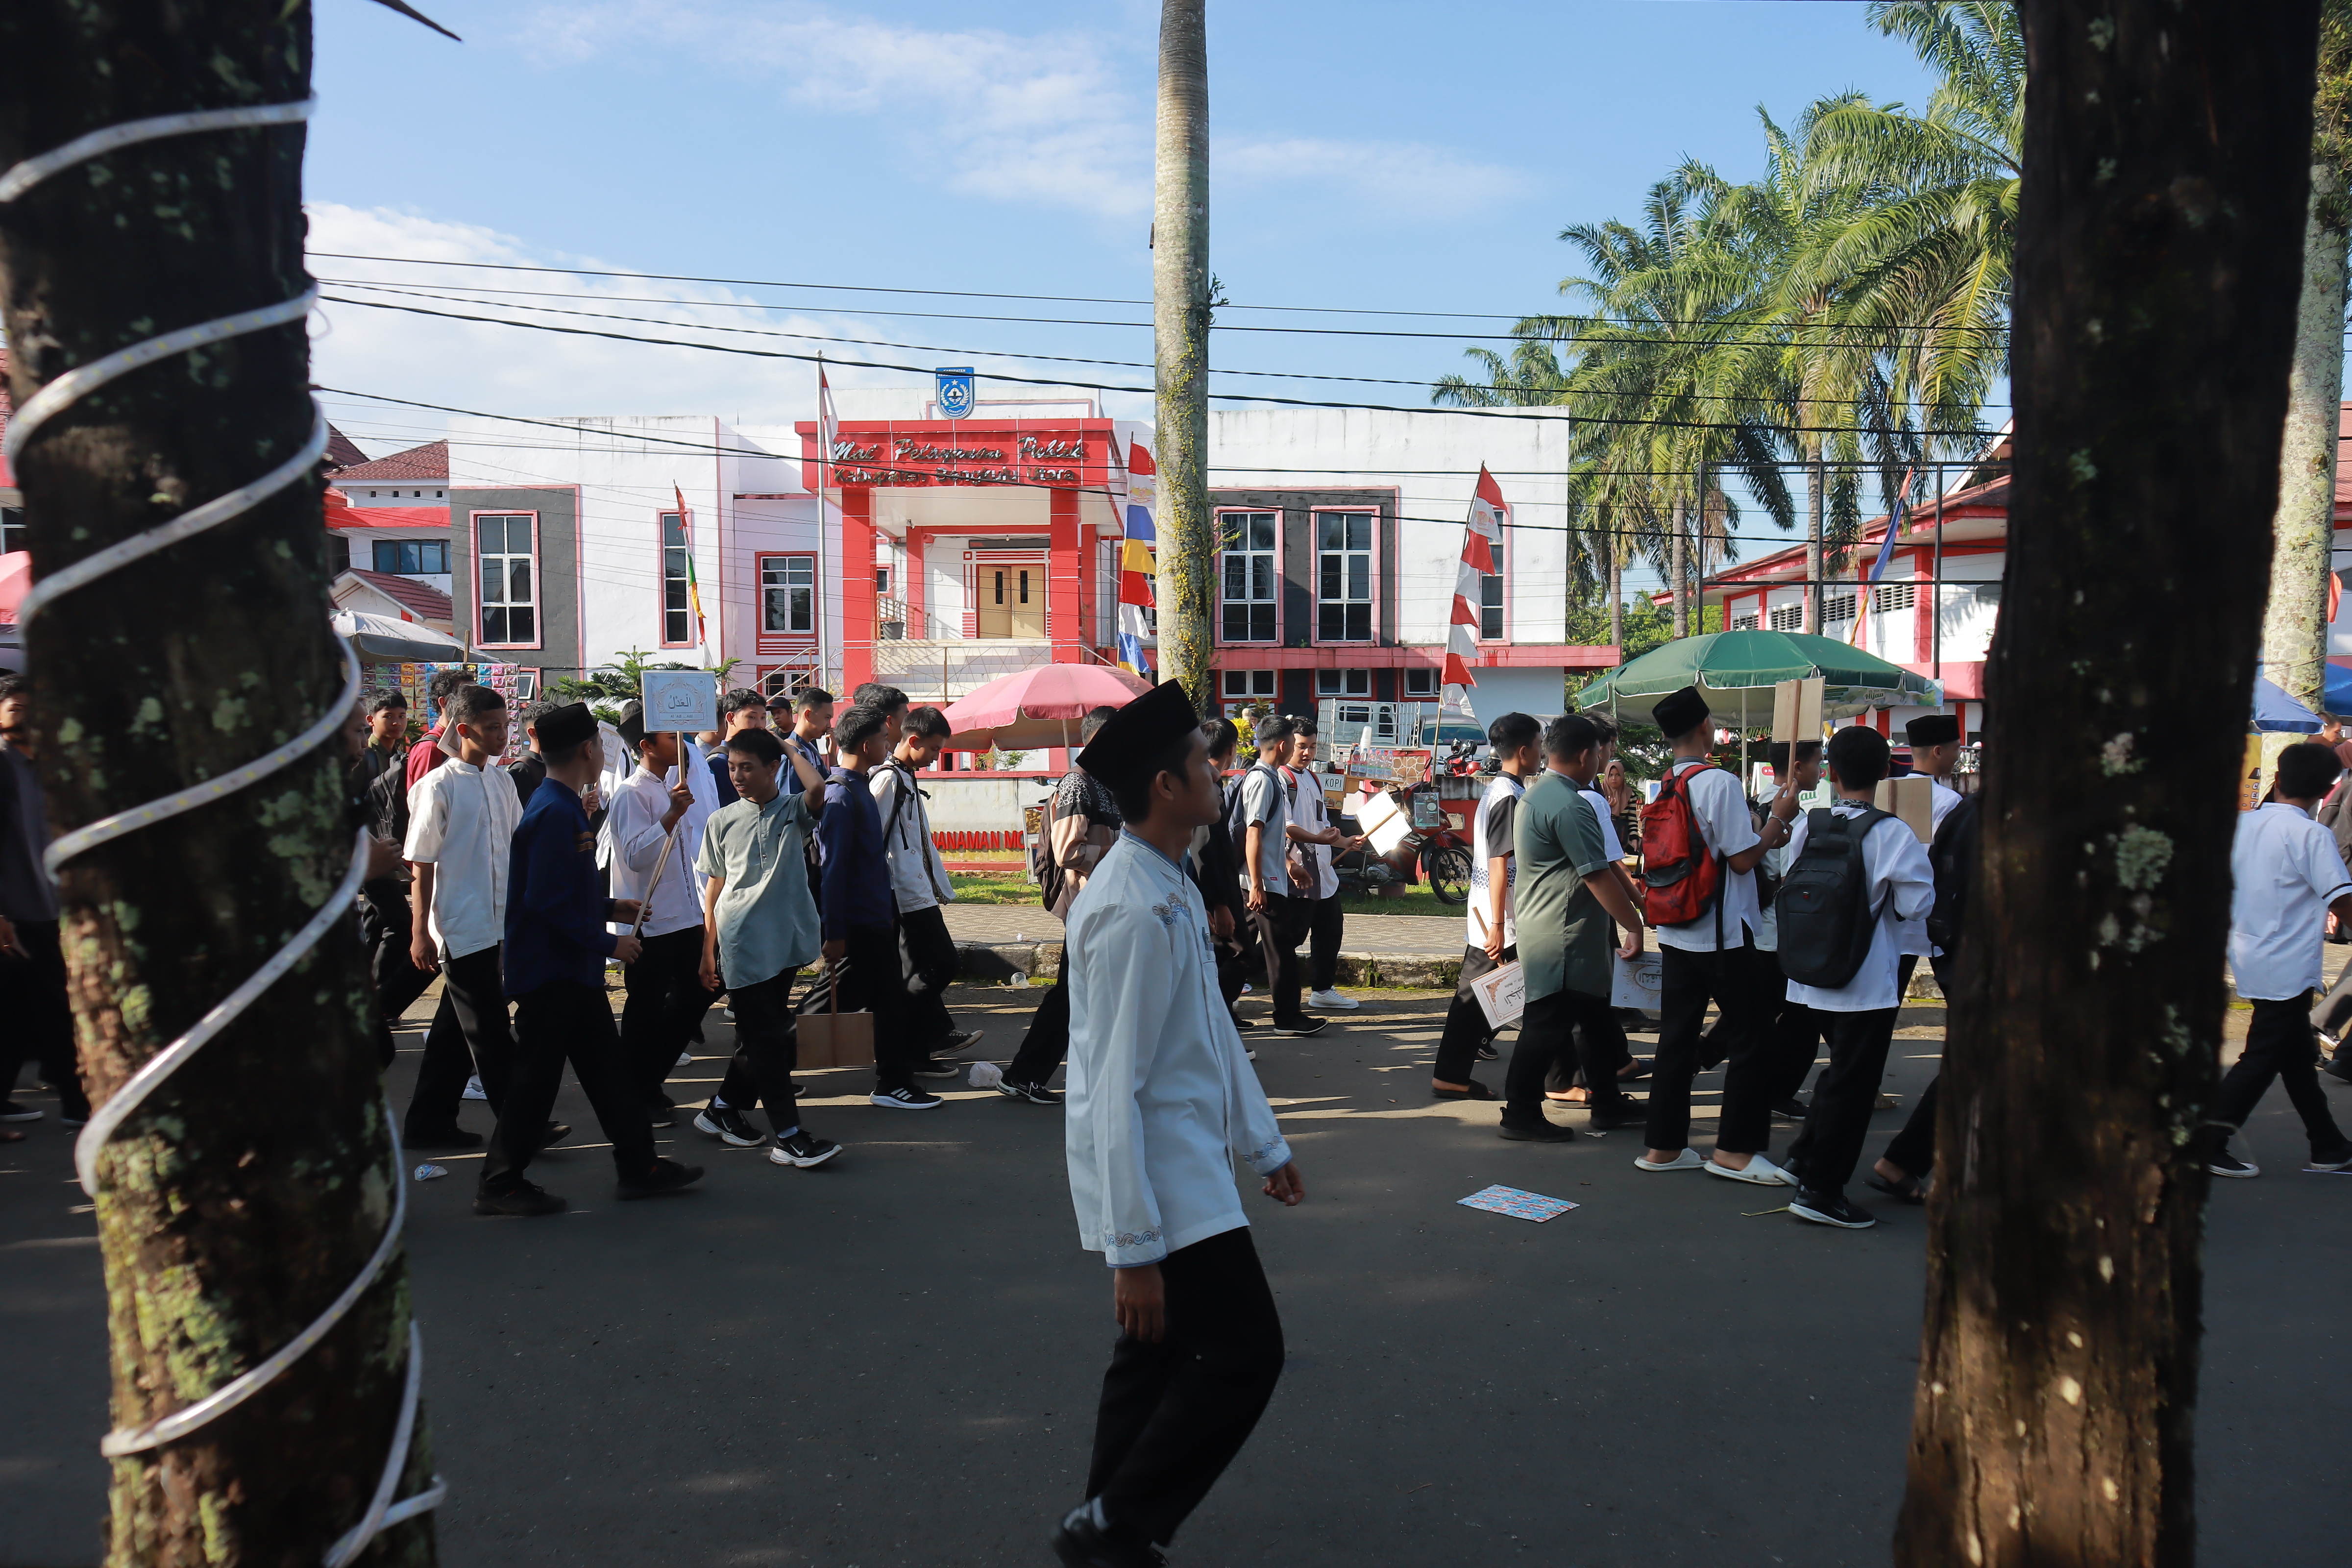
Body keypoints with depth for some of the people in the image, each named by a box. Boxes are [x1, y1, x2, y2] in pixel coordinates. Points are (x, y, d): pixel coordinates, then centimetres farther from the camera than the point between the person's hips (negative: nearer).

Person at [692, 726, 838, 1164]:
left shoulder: (793, 811, 3)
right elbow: (714, 885, 10)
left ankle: (724, 1109, 29)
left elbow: (817, 788, -22)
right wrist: (708, 951, 8)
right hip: (740, 941, -2)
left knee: (760, 1034, 11)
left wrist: (790, 749, -6)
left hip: (785, 938, 2)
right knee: (766, 1038, -3)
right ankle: (789, 1136, -1)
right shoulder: (722, 821, 5)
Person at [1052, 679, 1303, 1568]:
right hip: (1158, 1185, -9)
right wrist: (1133, 1249, -22)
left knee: (1160, 1354, 17)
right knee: (1245, 1352, -3)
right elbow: (1114, 1088, -24)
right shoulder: (1132, 910, -24)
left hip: (1188, 1168, 9)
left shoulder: (1173, 888, 8)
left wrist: (1262, 1144, 22)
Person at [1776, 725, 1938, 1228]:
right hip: (1867, 981, -6)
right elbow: (1917, 904, -13)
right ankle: (1820, 1190, 6)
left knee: (1840, 1069, 25)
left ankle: (1804, 1158, 32)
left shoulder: (1807, 825, -1)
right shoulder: (1893, 835, -16)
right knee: (1852, 1083, 3)